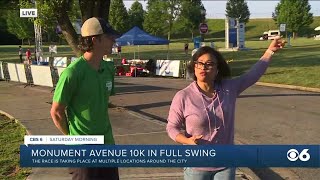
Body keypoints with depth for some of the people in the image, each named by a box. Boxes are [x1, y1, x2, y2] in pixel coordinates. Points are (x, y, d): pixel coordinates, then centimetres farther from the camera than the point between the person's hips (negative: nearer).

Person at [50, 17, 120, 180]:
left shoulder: (109, 68, -1)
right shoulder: (72, 73, -20)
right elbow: (56, 112, -11)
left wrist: (103, 129, 15)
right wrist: (72, 136, 0)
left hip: (107, 143, 6)